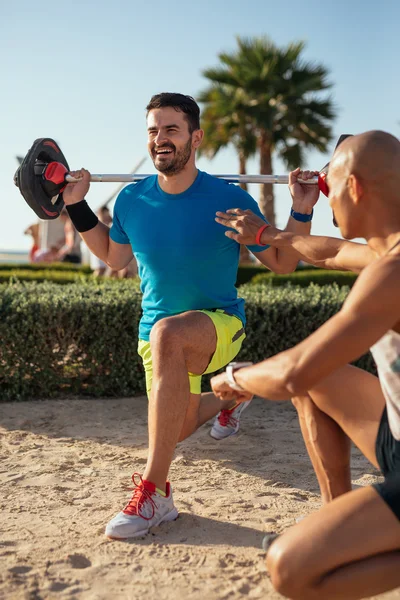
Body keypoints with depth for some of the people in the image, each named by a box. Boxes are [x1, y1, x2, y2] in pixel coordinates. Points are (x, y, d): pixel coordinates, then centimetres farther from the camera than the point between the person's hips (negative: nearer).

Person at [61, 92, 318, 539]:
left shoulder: (230, 201, -16)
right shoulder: (132, 200, -6)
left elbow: (283, 263, -6)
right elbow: (114, 257, 14)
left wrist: (302, 208, -19)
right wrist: (77, 206, 6)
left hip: (220, 322, -5)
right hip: (157, 332, 5)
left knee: (167, 333, -41)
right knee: (178, 430, 20)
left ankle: (153, 493, -36)